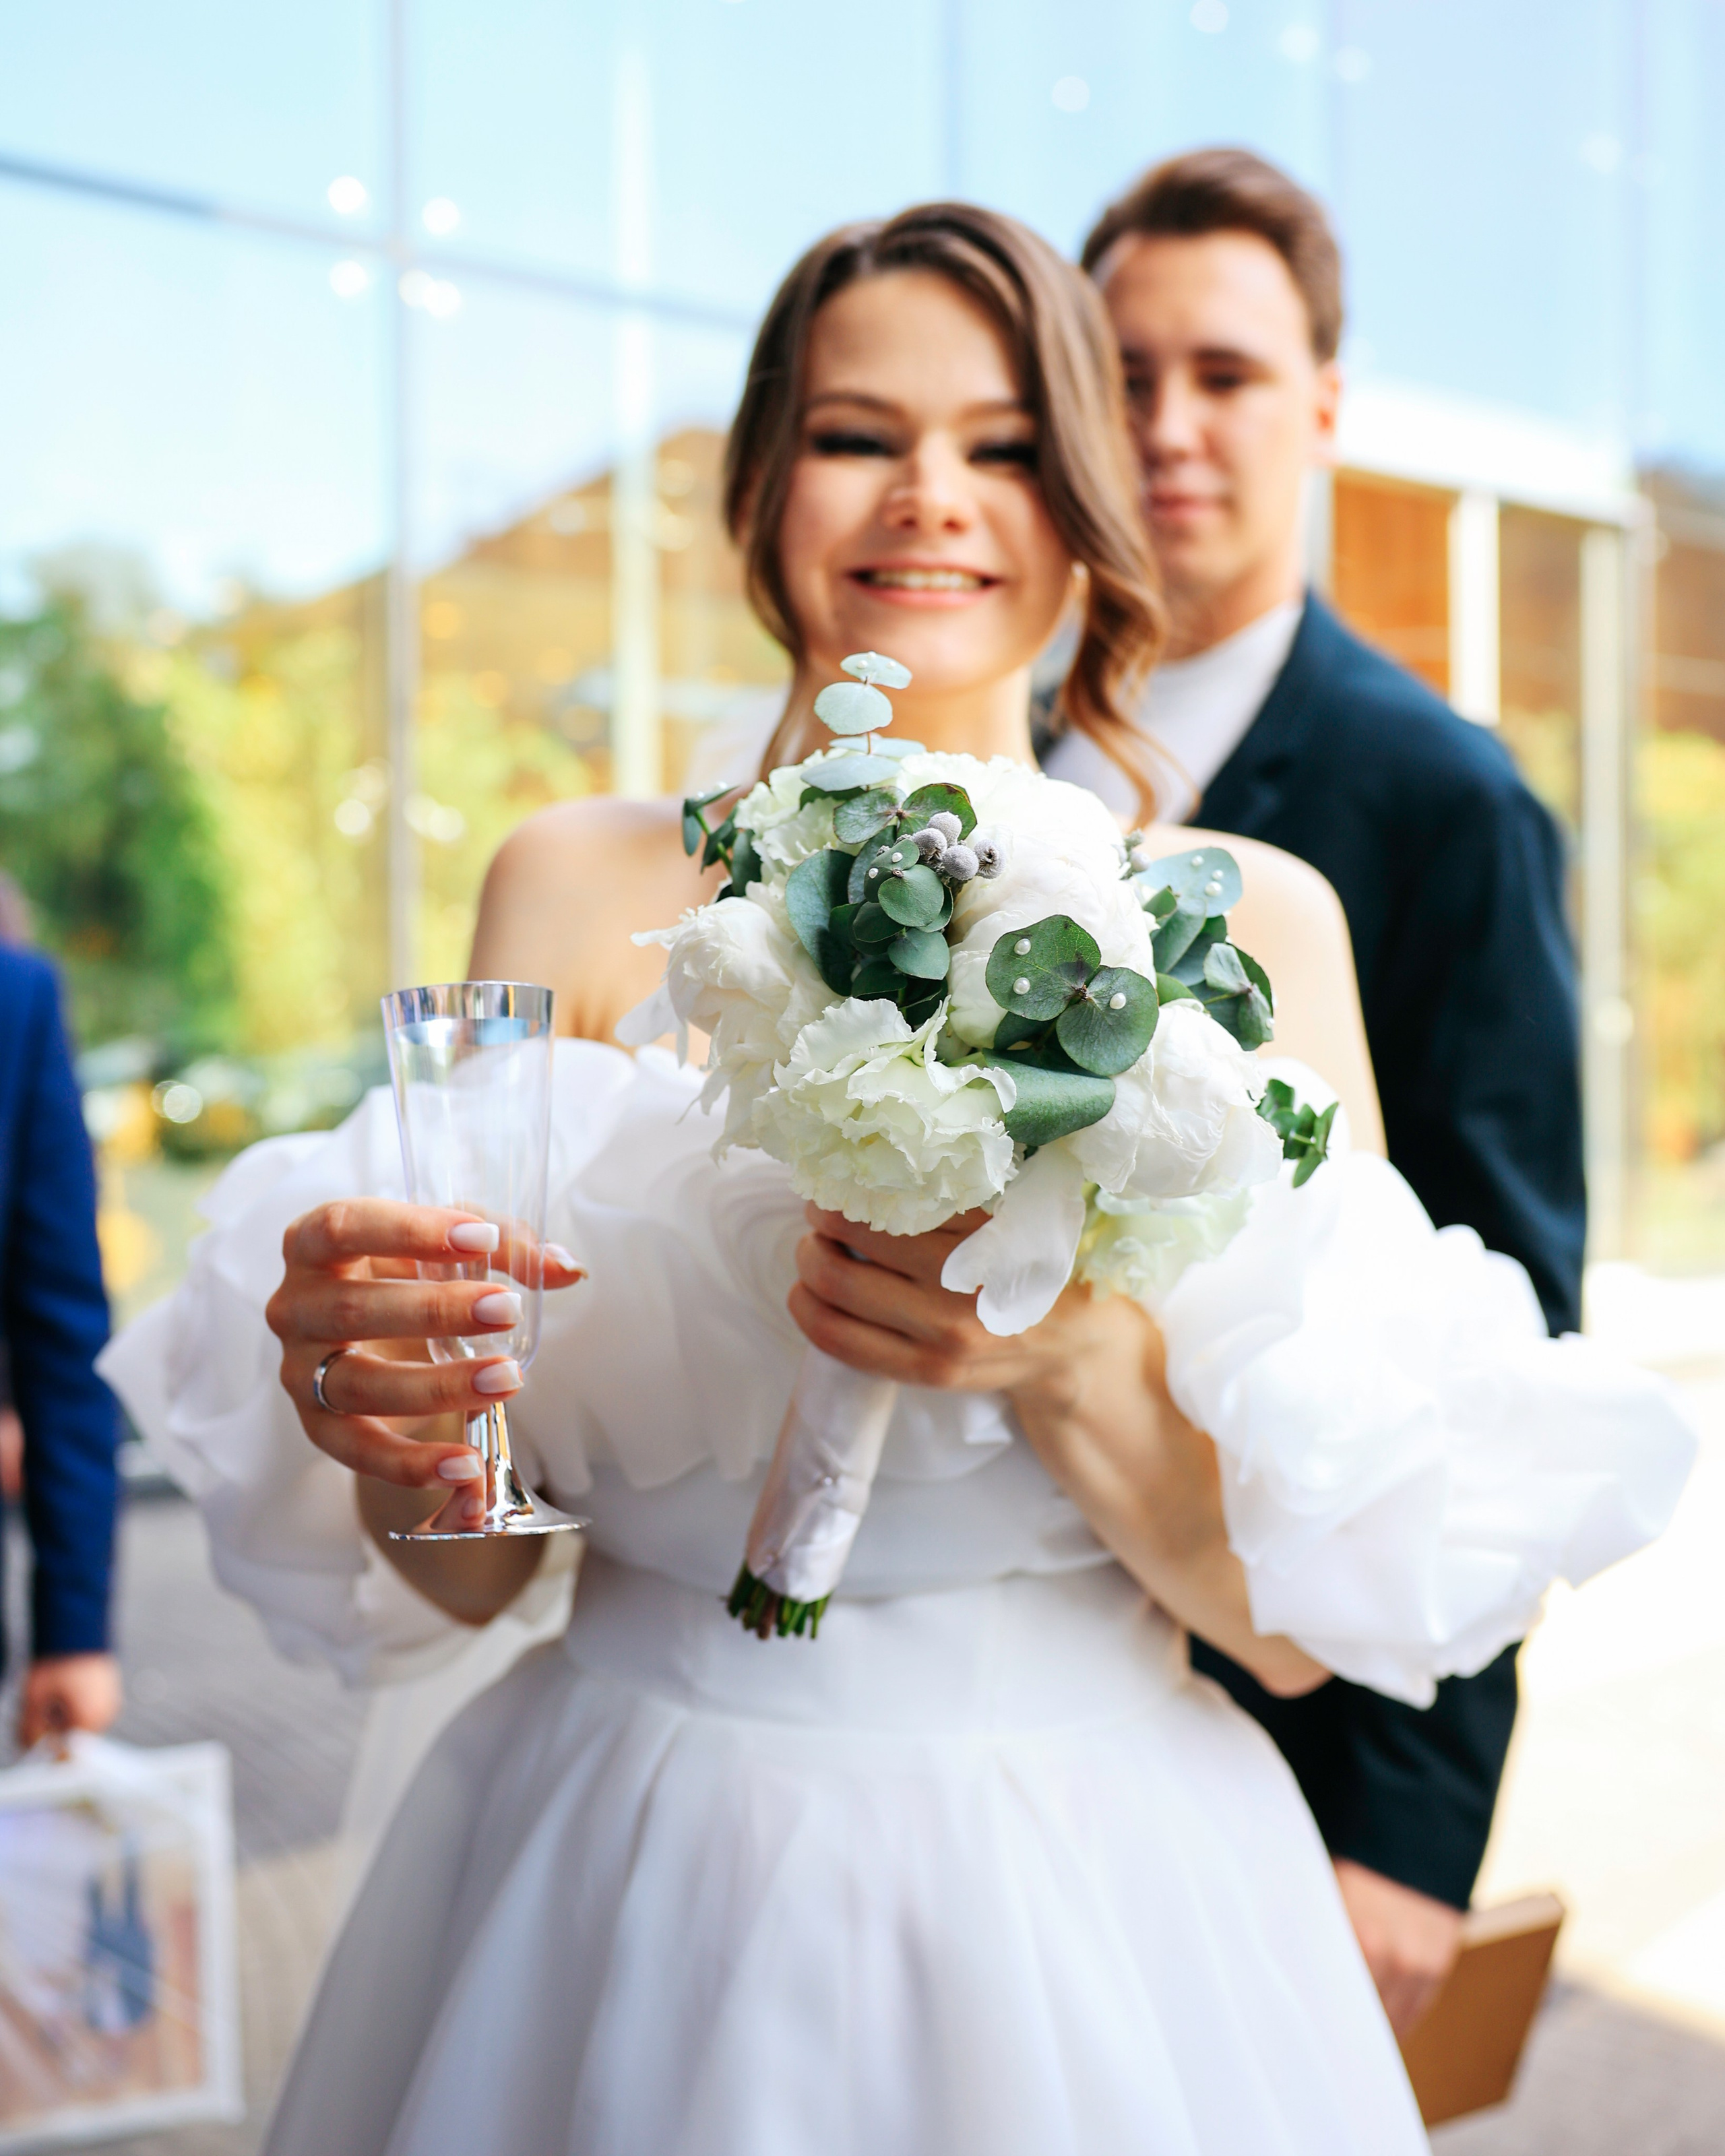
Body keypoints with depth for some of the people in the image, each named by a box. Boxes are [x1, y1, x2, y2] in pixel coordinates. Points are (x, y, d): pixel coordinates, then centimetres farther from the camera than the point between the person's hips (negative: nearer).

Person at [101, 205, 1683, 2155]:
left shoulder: (1248, 919, -5)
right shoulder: (577, 887, -3)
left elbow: (1305, 1614, -7)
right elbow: (464, 1572, -1)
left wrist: (1073, 1346, -24)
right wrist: (395, 1432, -22)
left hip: (1084, 1902, 0)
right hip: (624, 1891, 1)